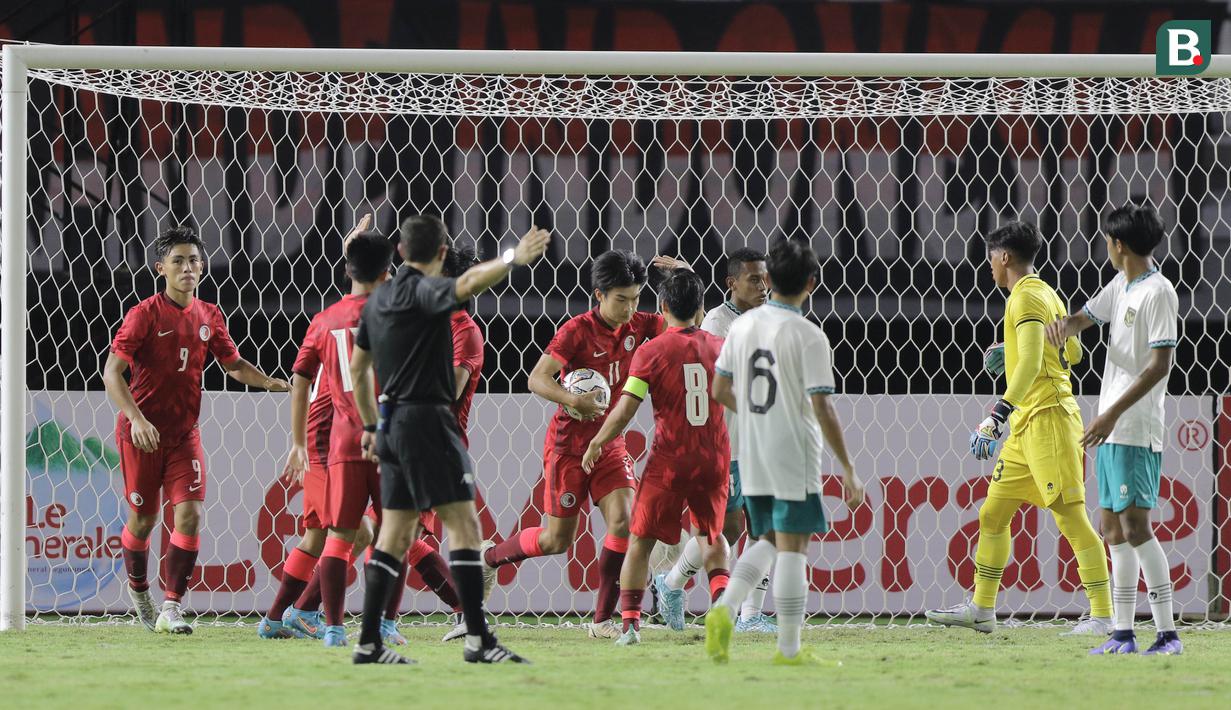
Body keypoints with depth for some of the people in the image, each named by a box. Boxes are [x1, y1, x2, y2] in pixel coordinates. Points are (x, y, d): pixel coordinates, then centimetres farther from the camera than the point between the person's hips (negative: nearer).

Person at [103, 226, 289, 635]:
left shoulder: (209, 317, 4)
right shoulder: (145, 314, -11)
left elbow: (234, 364, 18)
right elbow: (112, 373, -15)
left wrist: (272, 383, 0)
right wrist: (137, 418, -28)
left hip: (185, 432, 3)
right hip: (142, 432, -3)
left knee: (190, 515, -12)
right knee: (143, 519, 8)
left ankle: (171, 608, -10)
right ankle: (138, 588, 36)